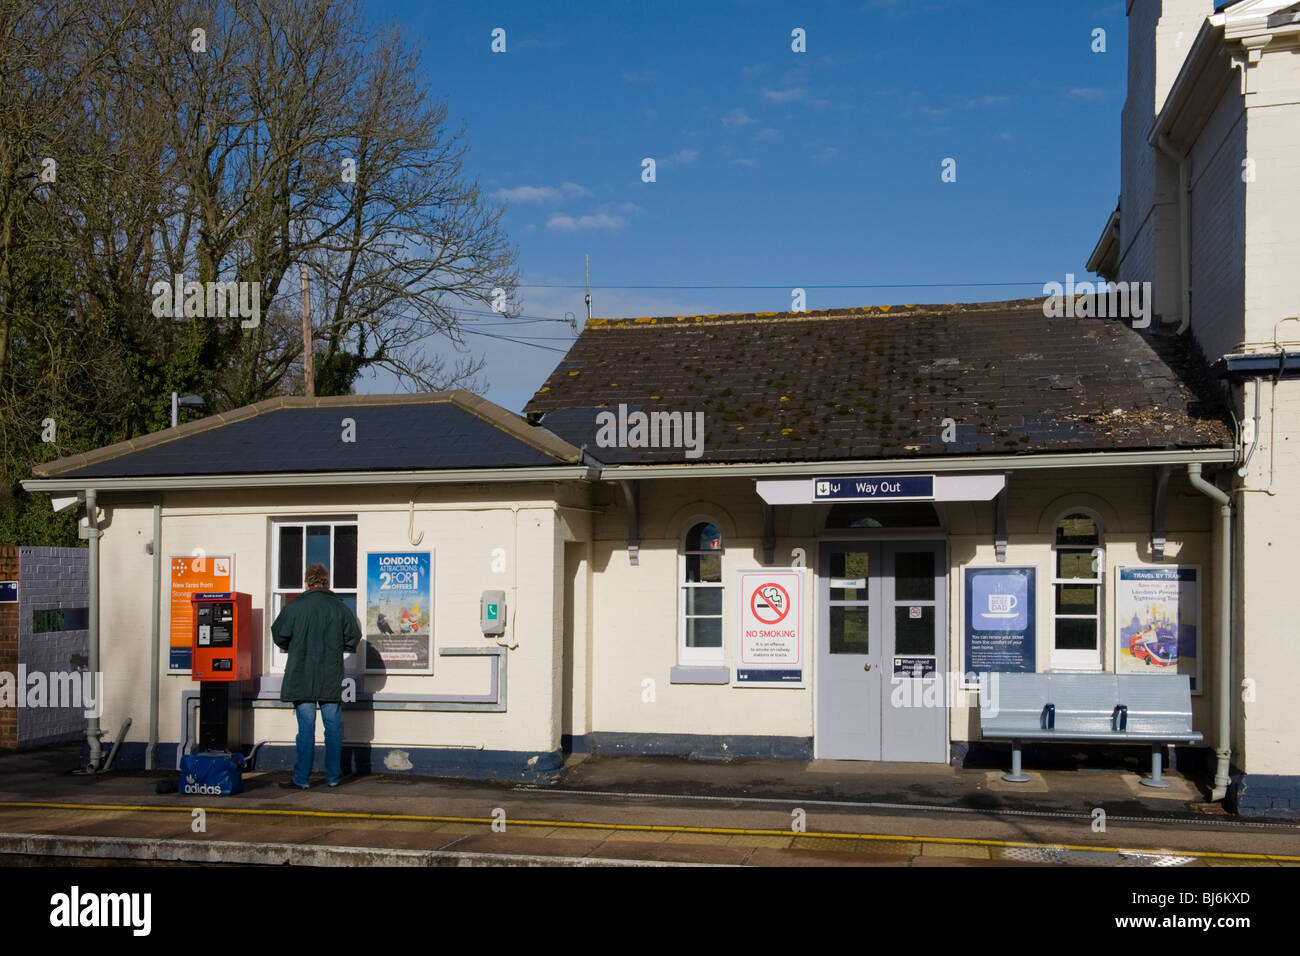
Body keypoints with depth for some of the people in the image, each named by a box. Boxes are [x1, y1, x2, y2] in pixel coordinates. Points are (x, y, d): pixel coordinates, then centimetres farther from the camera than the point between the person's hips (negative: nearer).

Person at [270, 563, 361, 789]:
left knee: (306, 728, 1)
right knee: (333, 727, 9)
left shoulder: (295, 607, -6)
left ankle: (302, 779, 4)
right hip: (332, 678, 2)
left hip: (302, 677, -1)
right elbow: (353, 638, 5)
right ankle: (333, 776, 15)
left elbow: (279, 635, -2)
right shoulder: (340, 608, -1)